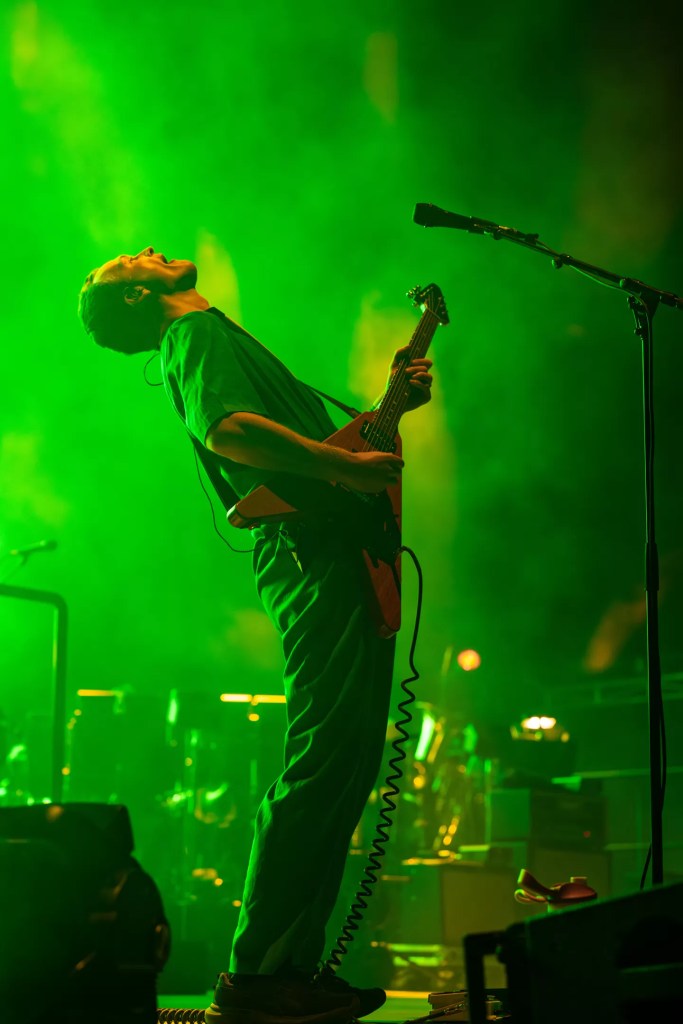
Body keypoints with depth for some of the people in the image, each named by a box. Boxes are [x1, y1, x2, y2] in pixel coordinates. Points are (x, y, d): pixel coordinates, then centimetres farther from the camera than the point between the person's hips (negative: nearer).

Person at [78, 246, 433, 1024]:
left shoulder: (220, 337, 31)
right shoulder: (196, 333, 1)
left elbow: (316, 442, 33)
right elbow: (225, 430, -19)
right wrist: (344, 466, -19)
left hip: (338, 558, 10)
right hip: (312, 557, -10)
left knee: (347, 765, 7)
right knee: (323, 764, -15)